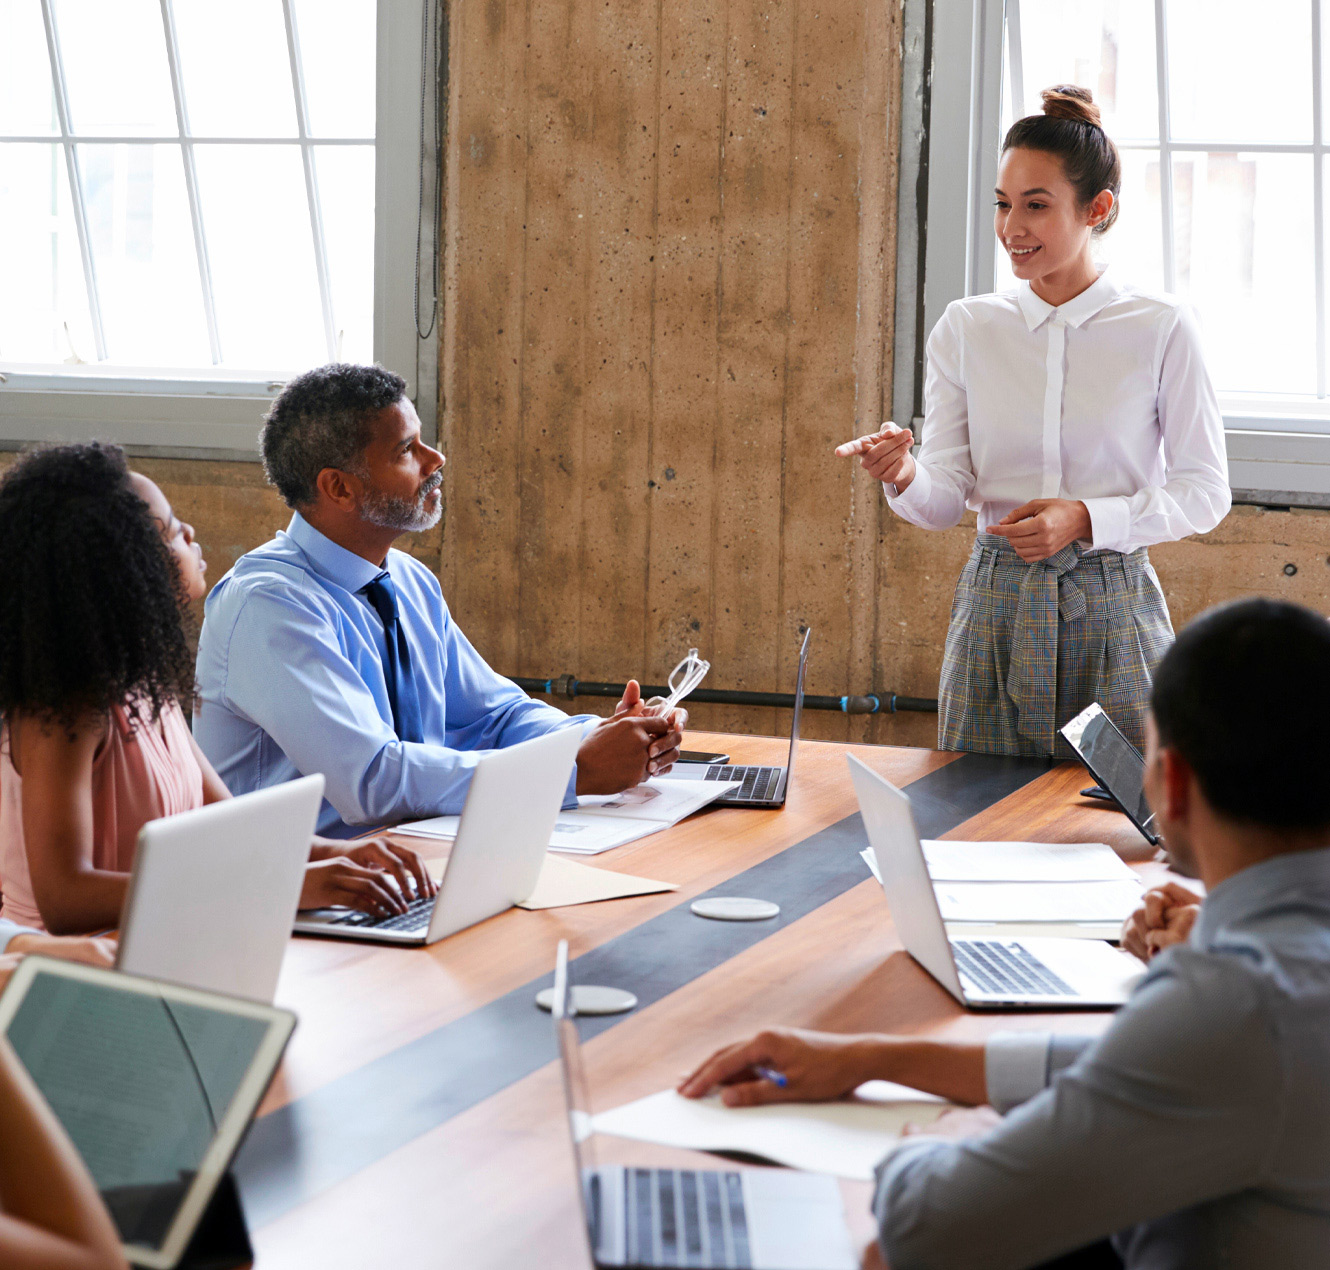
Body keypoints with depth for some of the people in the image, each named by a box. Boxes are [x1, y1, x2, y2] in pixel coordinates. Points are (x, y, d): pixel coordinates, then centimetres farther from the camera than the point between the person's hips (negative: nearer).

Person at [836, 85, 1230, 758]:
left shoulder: (1161, 329, -3)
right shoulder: (966, 329, 4)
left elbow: (1205, 493, -2)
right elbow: (946, 498, 1)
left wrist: (1087, 519, -15)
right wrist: (904, 475, -21)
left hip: (1112, 610, -2)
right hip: (997, 608, 2)